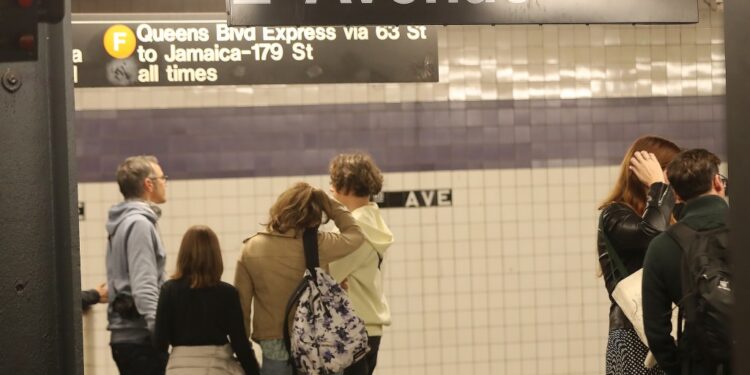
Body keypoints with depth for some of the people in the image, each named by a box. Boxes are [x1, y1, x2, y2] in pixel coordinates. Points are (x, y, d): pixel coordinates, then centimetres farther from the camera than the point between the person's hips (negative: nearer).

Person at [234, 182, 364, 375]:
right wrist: (329, 203, 9)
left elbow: (241, 303, 1)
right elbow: (355, 235, 9)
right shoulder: (317, 245, -10)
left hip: (273, 349, 1)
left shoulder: (251, 249, -3)